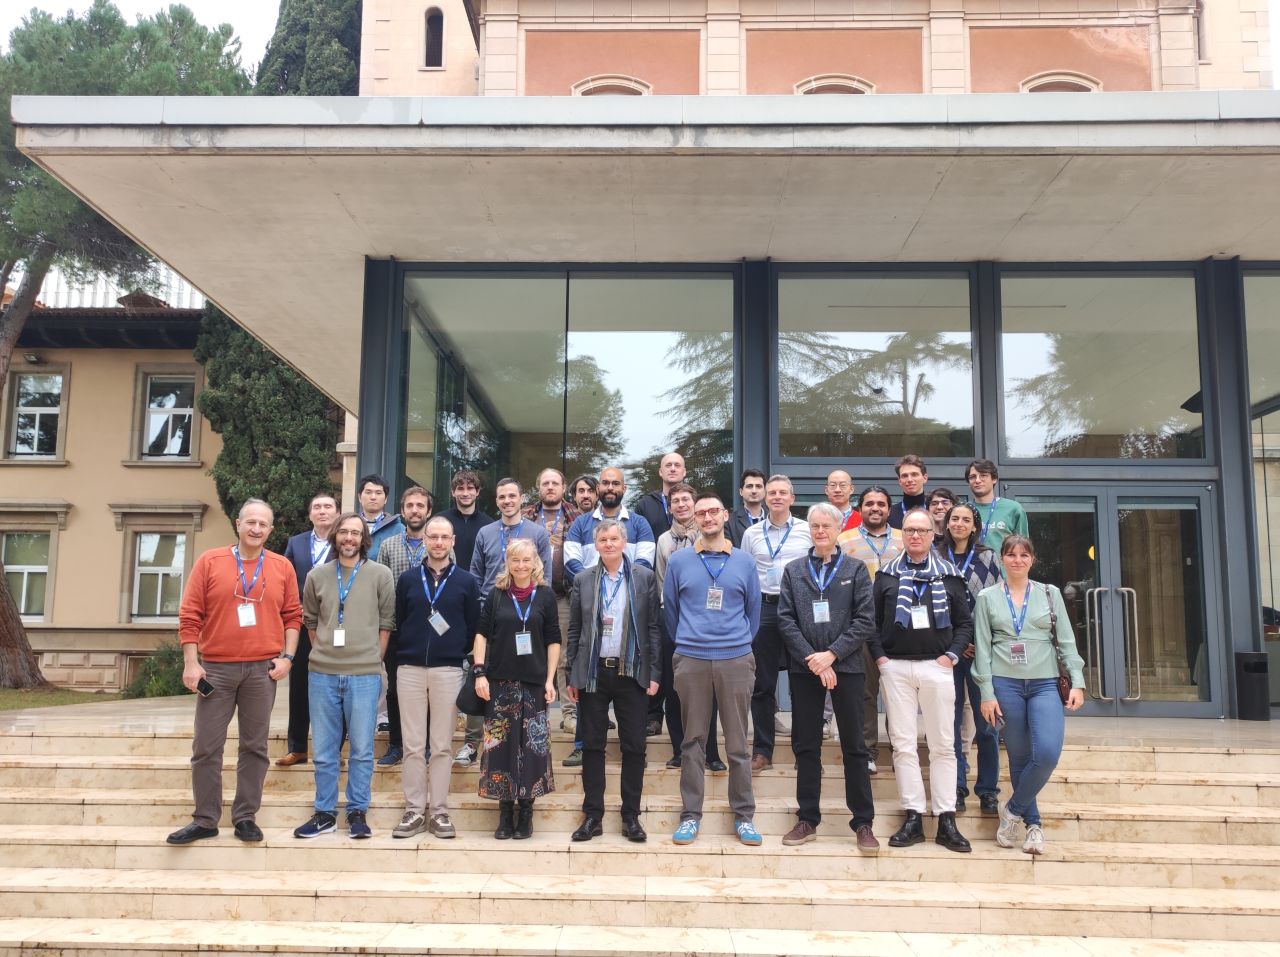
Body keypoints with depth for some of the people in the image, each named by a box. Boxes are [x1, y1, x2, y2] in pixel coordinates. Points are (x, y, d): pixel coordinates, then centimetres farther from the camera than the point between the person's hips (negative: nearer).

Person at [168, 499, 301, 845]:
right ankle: (205, 820, 15)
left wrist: (287, 656, -3)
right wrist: (191, 663, -6)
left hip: (262, 669, 1)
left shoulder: (282, 567, 5)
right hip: (215, 668, -1)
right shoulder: (209, 562, 1)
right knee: (206, 747, 3)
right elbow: (190, 615, 0)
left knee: (255, 746, 6)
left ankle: (245, 817, 17)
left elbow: (293, 616, 7)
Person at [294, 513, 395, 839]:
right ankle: (324, 813, 18)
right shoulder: (317, 576, 8)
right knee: (324, 750, 8)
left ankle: (358, 813, 13)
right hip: (322, 674, 3)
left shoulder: (380, 574, 1)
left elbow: (386, 622, 4)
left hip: (364, 675, -2)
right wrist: (323, 654, 11)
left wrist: (372, 661, 3)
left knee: (361, 749, 3)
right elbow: (311, 621, 17)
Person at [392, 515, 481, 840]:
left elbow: (474, 627, 5)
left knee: (442, 745, 4)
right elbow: (397, 623, 9)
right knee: (413, 745, 4)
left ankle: (439, 811, 11)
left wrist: (462, 657, 1)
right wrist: (400, 657, 4)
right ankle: (414, 810, 11)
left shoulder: (466, 581, 5)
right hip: (410, 669, 1)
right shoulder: (408, 579, 8)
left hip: (448, 670, -1)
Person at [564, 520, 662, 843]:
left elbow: (653, 628, 2)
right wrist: (571, 675, 3)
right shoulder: (583, 580, 5)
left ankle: (631, 816, 14)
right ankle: (592, 816, 15)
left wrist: (654, 673, -3)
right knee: (592, 745, 5)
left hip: (632, 673, -1)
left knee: (634, 746, 3)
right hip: (593, 673, 1)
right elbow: (574, 630, 7)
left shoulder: (645, 577, 2)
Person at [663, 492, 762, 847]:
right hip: (691, 661, 0)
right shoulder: (679, 560, 4)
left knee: (738, 742, 5)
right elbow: (669, 608, 11)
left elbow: (754, 609, 13)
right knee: (693, 741, 6)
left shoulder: (744, 561, 6)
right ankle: (690, 815, 15)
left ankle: (743, 815, 15)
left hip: (736, 660, 0)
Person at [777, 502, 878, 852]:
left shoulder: (855, 570, 2)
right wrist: (813, 659, -10)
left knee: (854, 745, 4)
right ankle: (807, 819, 18)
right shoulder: (793, 570, 7)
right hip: (804, 667, 2)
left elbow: (865, 621, -4)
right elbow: (785, 619, 0)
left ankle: (863, 823, 12)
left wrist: (831, 654, -13)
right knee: (805, 745, 8)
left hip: (846, 666, -2)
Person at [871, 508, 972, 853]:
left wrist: (951, 654, -4)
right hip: (895, 667, 0)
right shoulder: (887, 574, 8)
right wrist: (879, 656, -2)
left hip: (936, 667, 0)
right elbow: (871, 619, 7)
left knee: (943, 744, 1)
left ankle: (946, 821, 7)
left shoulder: (949, 575, 7)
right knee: (903, 744, 1)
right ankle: (913, 818, 7)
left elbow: (965, 622, 8)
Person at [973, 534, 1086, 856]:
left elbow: (1066, 641, 7)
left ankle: (1014, 810, 5)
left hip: (1045, 684, 0)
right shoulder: (987, 598, 5)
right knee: (1019, 757, 3)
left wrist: (1077, 682, -2)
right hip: (1005, 684, 0)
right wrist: (987, 693, -3)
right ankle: (1033, 823, 19)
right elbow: (983, 648, 3)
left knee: (1047, 753, -16)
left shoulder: (1050, 594, 8)